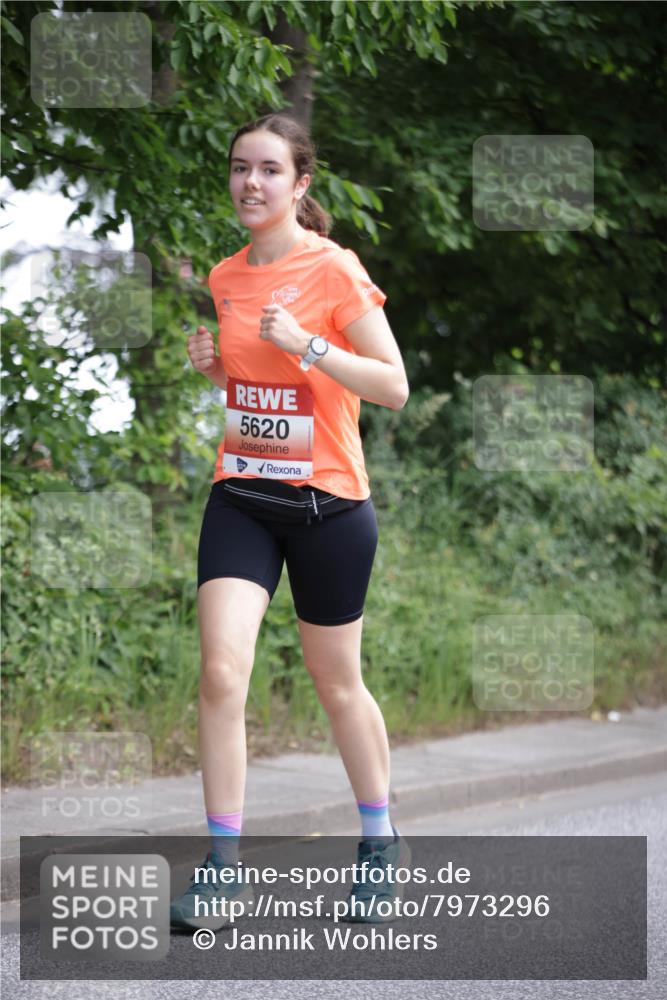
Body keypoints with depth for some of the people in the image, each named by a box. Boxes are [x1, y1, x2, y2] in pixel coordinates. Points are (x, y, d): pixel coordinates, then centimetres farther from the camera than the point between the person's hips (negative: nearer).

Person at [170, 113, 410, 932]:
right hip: (241, 495, 4)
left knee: (336, 682, 9)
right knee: (221, 674, -12)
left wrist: (308, 344, -22)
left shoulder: (334, 270, -10)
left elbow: (394, 386, -12)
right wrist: (209, 364, 0)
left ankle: (380, 841, 31)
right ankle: (224, 866, -4)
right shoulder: (225, 277, 7)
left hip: (327, 502, -4)